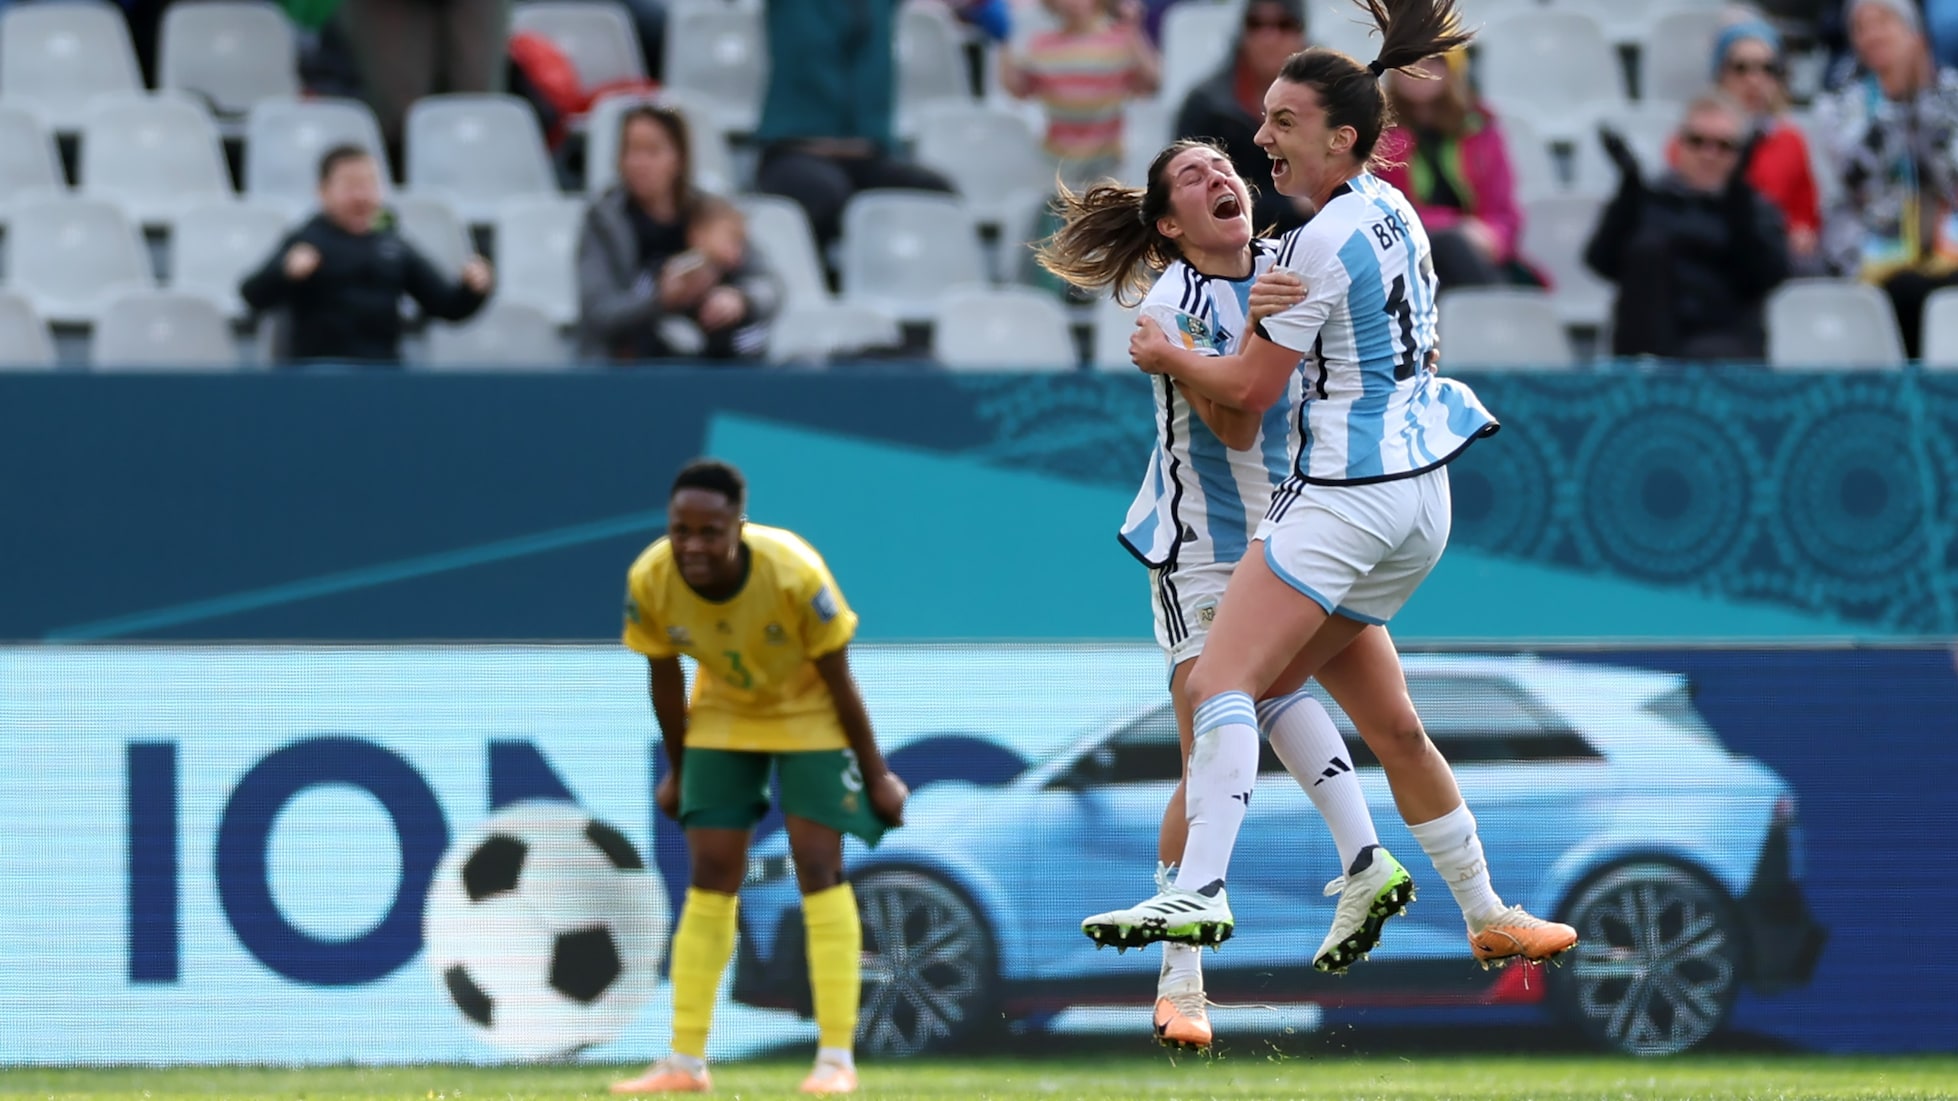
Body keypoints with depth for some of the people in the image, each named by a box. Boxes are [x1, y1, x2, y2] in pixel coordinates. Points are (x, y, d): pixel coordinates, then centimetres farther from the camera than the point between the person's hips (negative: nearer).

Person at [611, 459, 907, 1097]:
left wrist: (876, 777, -12)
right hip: (723, 714, 3)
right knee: (710, 877, 0)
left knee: (819, 866, -10)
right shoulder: (649, 582, -25)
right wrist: (677, 773, 4)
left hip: (808, 714, -3)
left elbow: (838, 681, -21)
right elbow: (665, 680, -7)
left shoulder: (794, 574, -34)